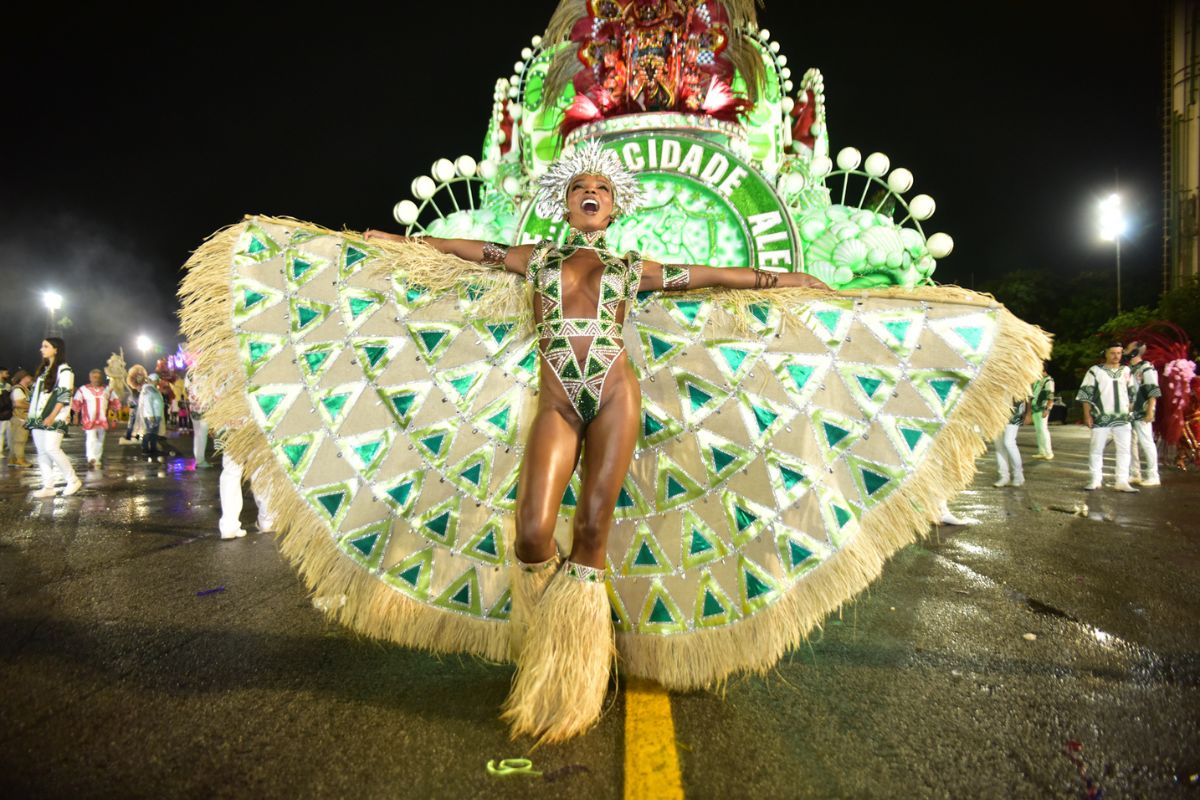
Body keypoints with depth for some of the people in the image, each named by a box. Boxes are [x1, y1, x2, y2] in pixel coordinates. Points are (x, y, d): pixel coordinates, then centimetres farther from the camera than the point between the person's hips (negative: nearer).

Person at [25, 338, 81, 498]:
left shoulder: (64, 370, -5)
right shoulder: (43, 370, 19)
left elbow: (64, 395, -13)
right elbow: (36, 394, 20)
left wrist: (52, 416, -20)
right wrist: (31, 416, 13)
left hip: (54, 418, -8)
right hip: (38, 418, 8)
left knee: (51, 448, -17)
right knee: (42, 452, 4)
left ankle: (73, 480, -6)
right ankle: (48, 487, 6)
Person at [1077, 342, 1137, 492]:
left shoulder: (1127, 371, 11)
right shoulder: (1095, 370, -1)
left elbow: (1132, 394, 18)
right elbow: (1086, 394, -2)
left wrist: (1131, 413, 13)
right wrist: (1087, 415, -7)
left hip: (1123, 418, 3)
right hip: (1101, 417, -3)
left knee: (1124, 449, 2)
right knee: (1096, 449, 1)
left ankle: (1122, 481, 6)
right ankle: (1096, 480, 10)